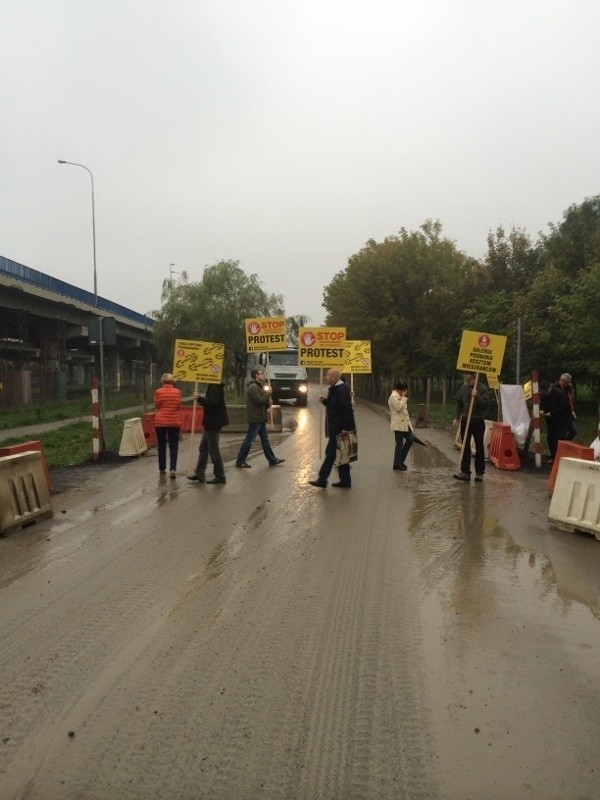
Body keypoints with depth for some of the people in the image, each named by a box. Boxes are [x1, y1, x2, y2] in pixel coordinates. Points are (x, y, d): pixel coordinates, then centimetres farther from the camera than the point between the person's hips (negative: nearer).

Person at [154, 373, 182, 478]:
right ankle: (173, 469, -12)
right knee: (173, 446, 2)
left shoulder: (158, 392, -7)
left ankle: (162, 468, 21)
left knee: (161, 446, 14)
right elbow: (179, 406, 3)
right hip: (174, 422, 0)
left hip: (160, 422, 0)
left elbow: (156, 406, 3)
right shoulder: (177, 392, -5)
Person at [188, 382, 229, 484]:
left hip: (213, 423, -11)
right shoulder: (214, 386, 13)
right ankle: (199, 473, 23)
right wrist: (200, 398, 8)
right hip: (211, 423, 11)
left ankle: (220, 476, 6)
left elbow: (212, 403, -28)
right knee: (203, 448, 16)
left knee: (213, 449, -3)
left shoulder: (215, 387, -19)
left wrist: (199, 398, -20)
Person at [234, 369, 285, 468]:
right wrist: (268, 394, -10)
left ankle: (272, 460, 17)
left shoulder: (259, 387, 20)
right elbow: (259, 400, -22)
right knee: (249, 440, -6)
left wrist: (268, 402, 3)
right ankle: (240, 461, 0)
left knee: (265, 439, 12)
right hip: (255, 418, -10)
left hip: (260, 419, 10)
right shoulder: (253, 387, -13)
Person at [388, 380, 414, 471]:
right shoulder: (393, 397, -14)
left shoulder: (400, 397, 17)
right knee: (399, 444, -3)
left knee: (410, 439, 10)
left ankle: (401, 460, 20)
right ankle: (397, 464, 8)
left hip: (404, 423, 10)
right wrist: (404, 397, -18)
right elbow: (399, 408, -25)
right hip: (398, 424, -10)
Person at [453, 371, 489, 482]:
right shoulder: (463, 388, 7)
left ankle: (479, 472, 14)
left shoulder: (482, 388, -8)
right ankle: (465, 472, 4)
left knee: (479, 447, 5)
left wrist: (477, 397, -27)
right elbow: (459, 403, 13)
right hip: (465, 420, 4)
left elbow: (485, 403, -13)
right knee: (465, 447, 2)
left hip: (478, 421, -4)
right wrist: (457, 417, 7)